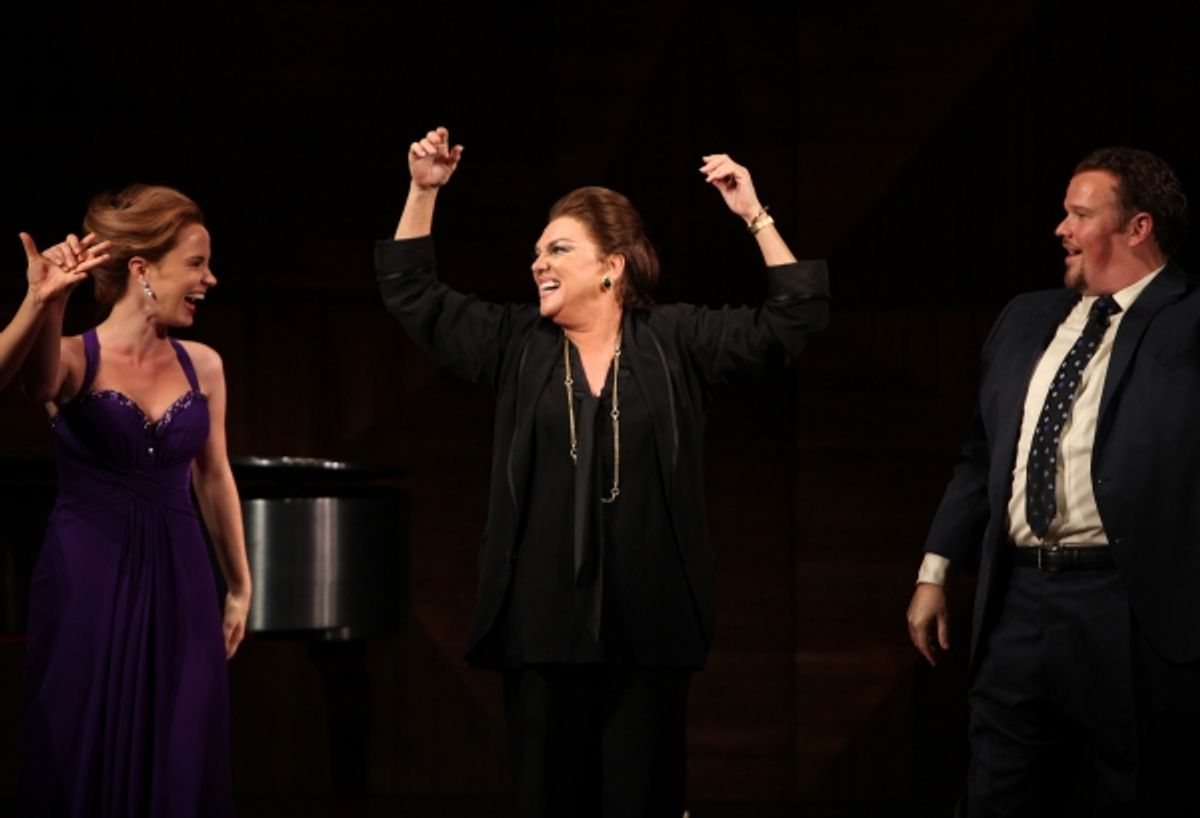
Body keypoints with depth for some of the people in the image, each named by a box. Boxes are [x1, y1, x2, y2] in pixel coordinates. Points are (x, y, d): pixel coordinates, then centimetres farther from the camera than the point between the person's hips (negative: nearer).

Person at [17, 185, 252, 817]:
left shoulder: (201, 366, 6)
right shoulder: (77, 357, -8)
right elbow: (38, 379, -32)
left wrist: (239, 586, 20)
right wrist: (48, 306, -53)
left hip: (178, 583, 4)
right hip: (87, 583, -4)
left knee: (181, 766, 6)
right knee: (86, 761, 3)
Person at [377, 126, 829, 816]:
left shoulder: (677, 342, 2)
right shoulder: (517, 343, 7)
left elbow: (795, 318, -2)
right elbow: (412, 294, 10)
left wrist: (755, 216, -9)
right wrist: (425, 191, 0)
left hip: (650, 626, -2)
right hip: (545, 623, 2)